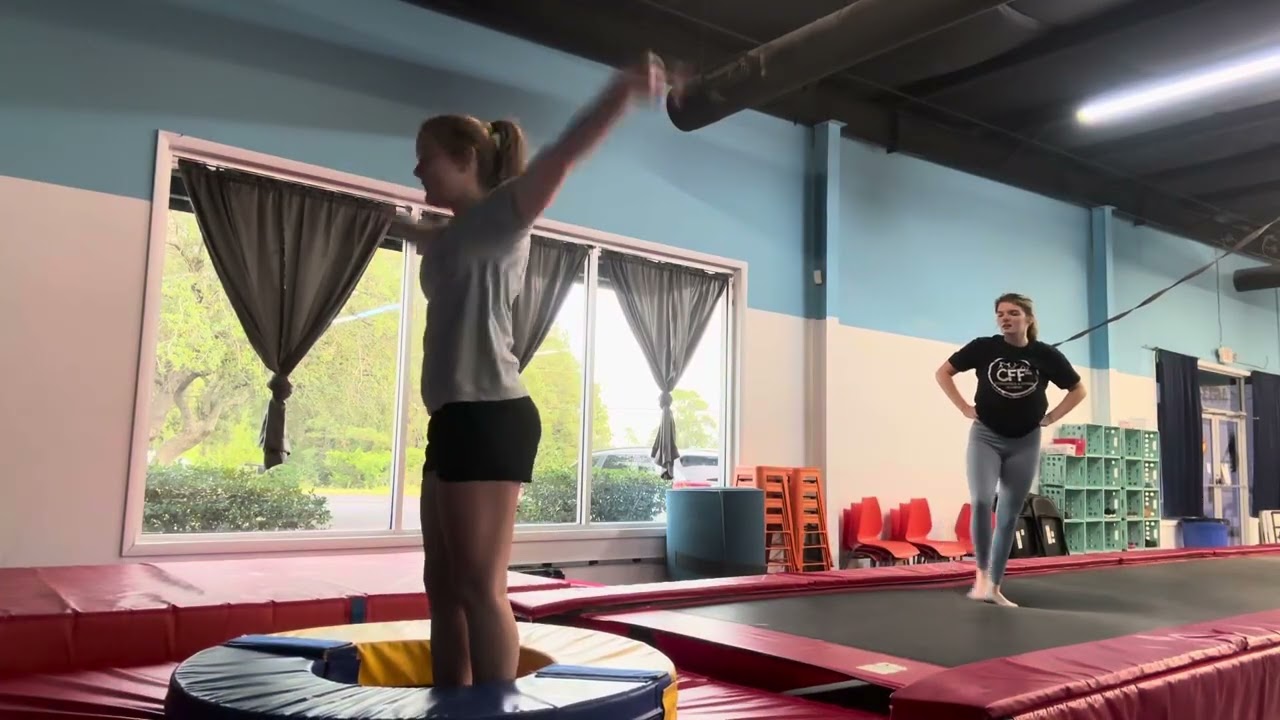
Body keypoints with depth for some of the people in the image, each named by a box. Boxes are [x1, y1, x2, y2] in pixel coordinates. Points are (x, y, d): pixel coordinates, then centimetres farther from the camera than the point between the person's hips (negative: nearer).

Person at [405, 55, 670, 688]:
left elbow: (563, 156, -18)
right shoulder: (452, 235, 23)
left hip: (491, 418, -9)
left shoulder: (500, 215, -1)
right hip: (455, 419, 9)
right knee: (443, 581, 11)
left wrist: (624, 89, -31)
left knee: (481, 585, -8)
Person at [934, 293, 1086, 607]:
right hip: (985, 436, -1)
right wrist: (965, 408, -3)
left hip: (1025, 443, 2)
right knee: (981, 502, -21)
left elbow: (1078, 389, 10)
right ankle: (981, 574, -3)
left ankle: (995, 587, 16)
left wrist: (1050, 417, 0)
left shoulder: (1046, 355, -5)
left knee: (1009, 516, 6)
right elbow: (943, 372, 3)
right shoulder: (983, 348, -8)